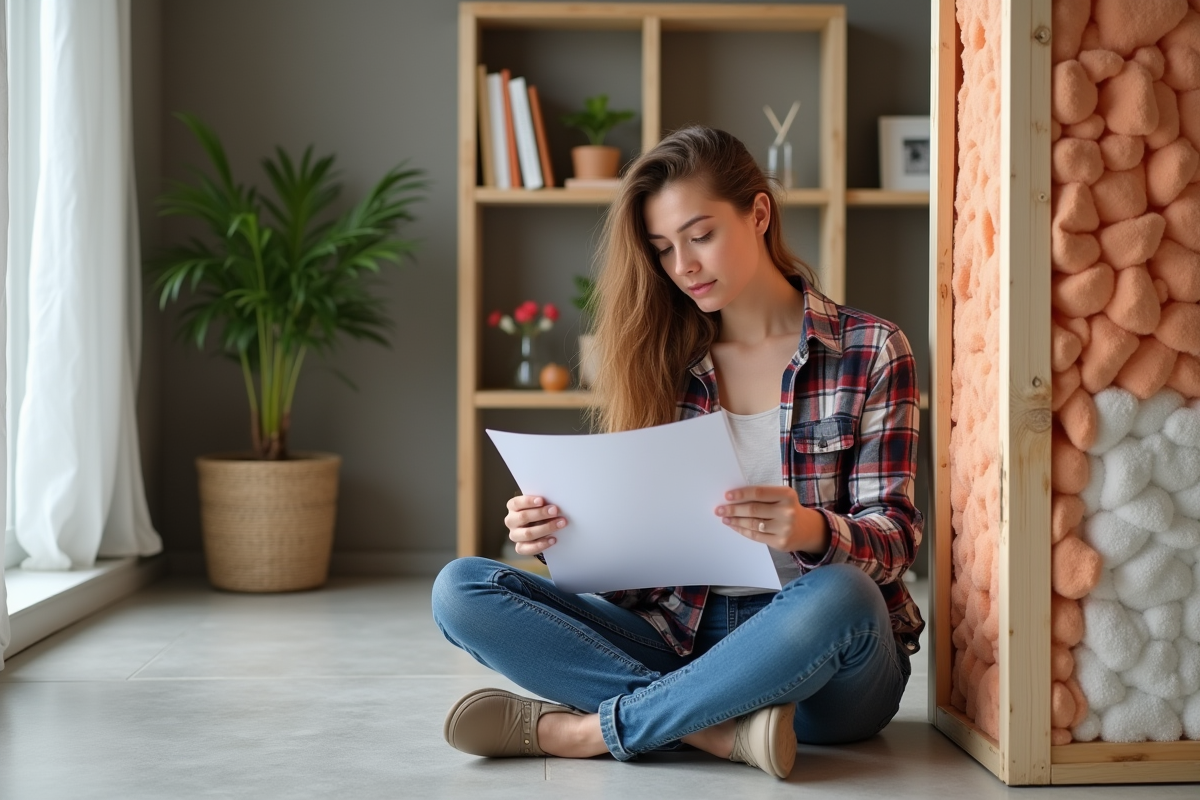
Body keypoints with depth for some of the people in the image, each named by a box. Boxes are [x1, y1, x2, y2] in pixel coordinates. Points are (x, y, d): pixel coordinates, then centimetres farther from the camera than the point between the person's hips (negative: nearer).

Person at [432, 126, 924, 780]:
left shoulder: (870, 352, 2)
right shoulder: (663, 361, 11)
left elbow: (895, 538, -5)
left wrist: (813, 530, -28)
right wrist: (557, 533, -13)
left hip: (824, 671, -3)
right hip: (681, 642, 3)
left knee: (839, 595, -39)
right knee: (461, 590, -14)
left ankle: (587, 730, -22)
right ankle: (721, 727, -26)